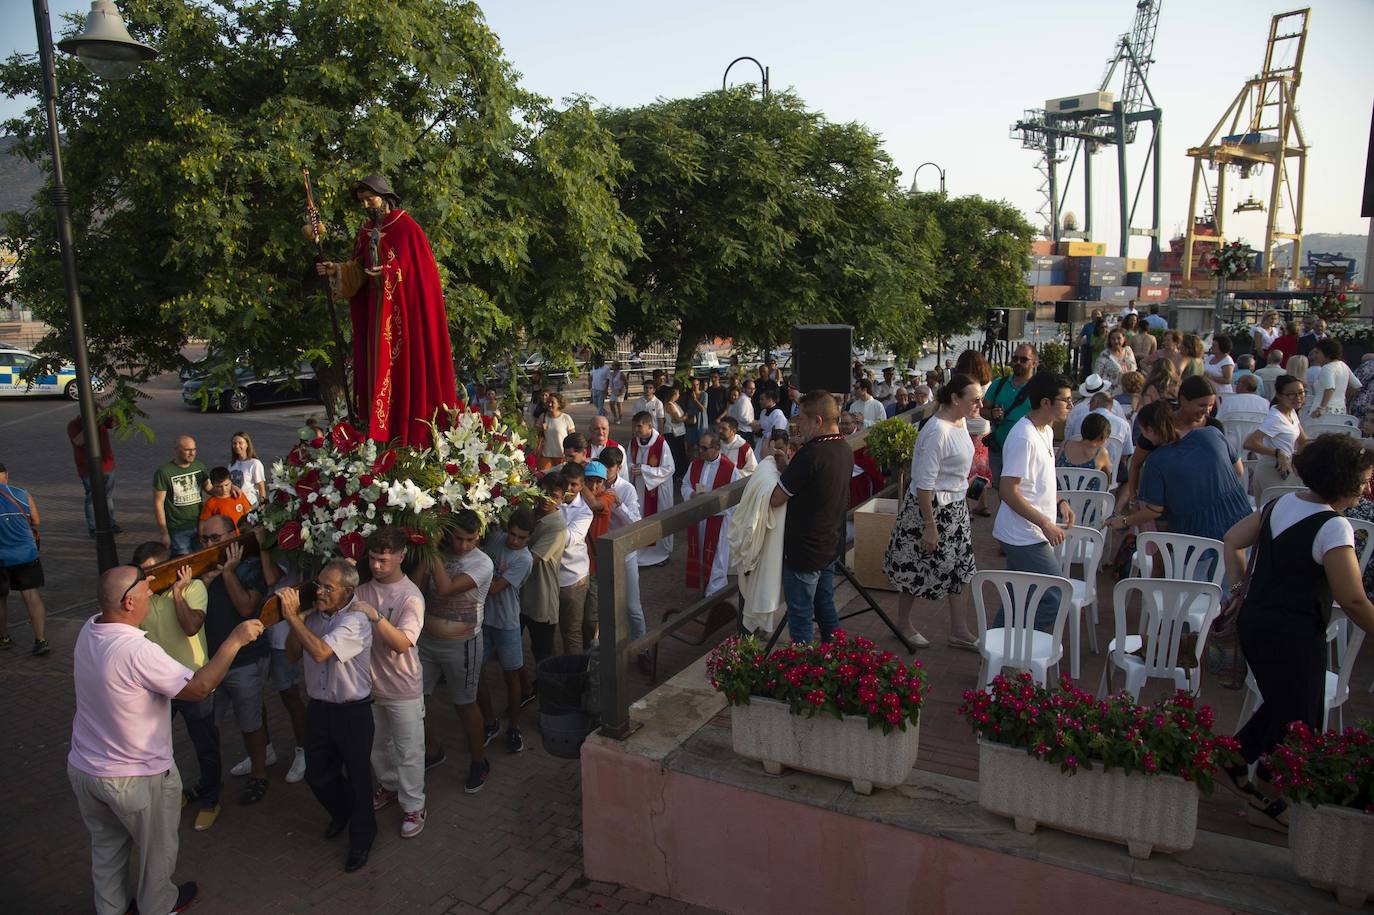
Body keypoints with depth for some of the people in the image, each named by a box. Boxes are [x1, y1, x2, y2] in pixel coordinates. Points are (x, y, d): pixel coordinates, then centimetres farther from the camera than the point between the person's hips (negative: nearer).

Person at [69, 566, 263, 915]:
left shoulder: (88, 630, -9)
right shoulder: (136, 651, -34)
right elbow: (199, 688, -29)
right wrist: (235, 640, -26)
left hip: (83, 768, 7)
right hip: (136, 778, -7)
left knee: (106, 845, 29)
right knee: (157, 850, 21)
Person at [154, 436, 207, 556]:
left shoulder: (199, 466, 5)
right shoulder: (164, 472, -10)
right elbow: (158, 503, -8)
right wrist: (164, 533, -9)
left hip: (200, 526, 4)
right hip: (178, 531, -4)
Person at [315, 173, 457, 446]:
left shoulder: (407, 227, -7)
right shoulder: (367, 231, 13)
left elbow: (420, 269, -9)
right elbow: (359, 270, 11)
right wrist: (338, 270, -5)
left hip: (404, 308, -6)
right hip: (377, 311, 6)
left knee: (407, 367, -6)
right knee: (380, 367, 5)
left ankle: (410, 431, -2)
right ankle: (383, 432, 9)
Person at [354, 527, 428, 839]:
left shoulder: (411, 597, -20)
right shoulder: (363, 590, -2)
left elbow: (402, 643, -29)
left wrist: (375, 616, -40)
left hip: (403, 689, -6)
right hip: (370, 684, 6)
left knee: (408, 752, 6)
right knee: (377, 744, 24)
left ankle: (413, 806, 22)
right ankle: (389, 785, 46)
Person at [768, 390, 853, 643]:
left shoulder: (811, 453, -27)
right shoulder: (845, 449, 2)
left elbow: (775, 499, -21)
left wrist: (769, 460, -7)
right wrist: (786, 465, 0)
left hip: (804, 551, -9)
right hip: (831, 546, 9)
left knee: (800, 615, 6)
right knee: (826, 606, 22)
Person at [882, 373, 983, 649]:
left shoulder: (960, 421, 3)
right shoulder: (937, 431, -25)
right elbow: (924, 484, -24)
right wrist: (930, 526, -23)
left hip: (955, 507, 9)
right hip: (931, 507, -9)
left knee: (955, 570, 14)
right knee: (918, 569, 7)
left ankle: (959, 631, 24)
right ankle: (903, 624, 27)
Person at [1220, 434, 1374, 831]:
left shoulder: (1282, 504, 2)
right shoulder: (1333, 527, -21)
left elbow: (1232, 539, 11)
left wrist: (1241, 589, 13)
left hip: (1253, 621, 8)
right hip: (1295, 637, -8)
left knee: (1280, 705, 26)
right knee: (1298, 721, 11)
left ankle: (1233, 763, 33)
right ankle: (1267, 800, 25)